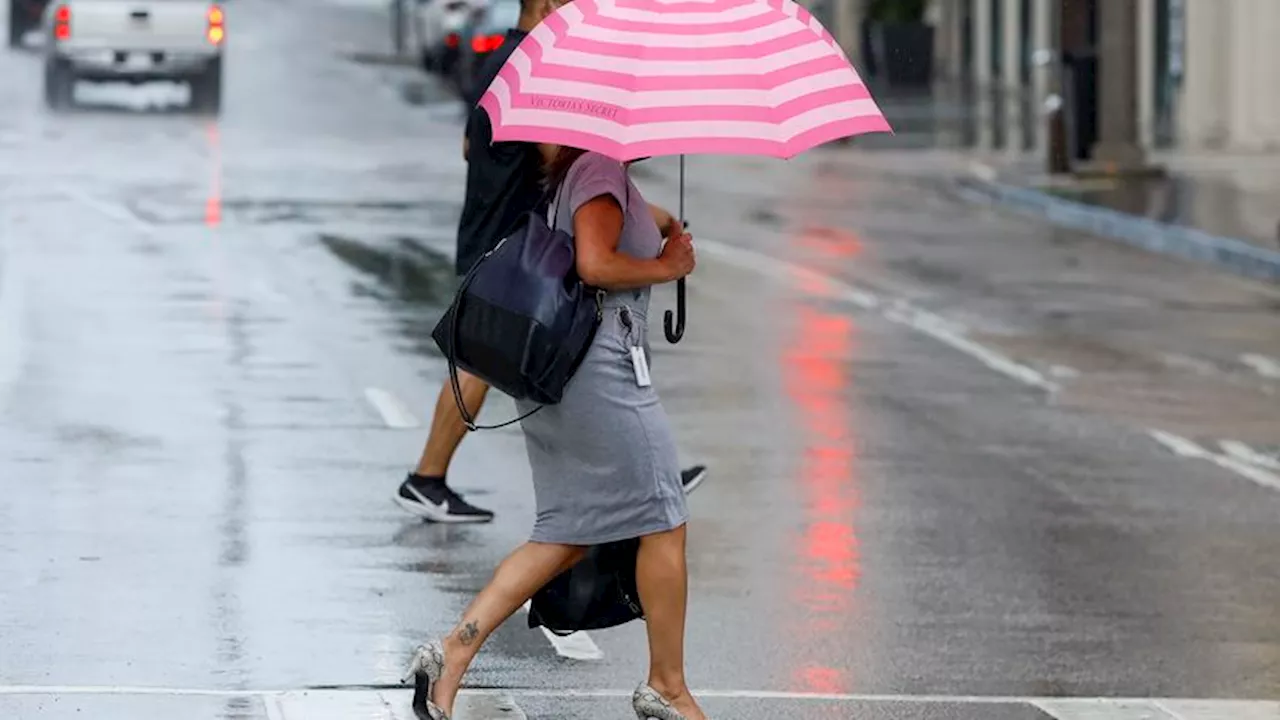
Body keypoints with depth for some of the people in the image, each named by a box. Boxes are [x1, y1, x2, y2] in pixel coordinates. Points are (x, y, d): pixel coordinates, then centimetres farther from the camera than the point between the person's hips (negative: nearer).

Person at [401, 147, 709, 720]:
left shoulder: (574, 176, 20)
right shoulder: (601, 170, -10)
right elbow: (594, 264, -20)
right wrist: (667, 267, -7)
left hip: (555, 369, 10)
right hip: (600, 368, -10)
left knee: (567, 534, 9)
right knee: (663, 522, 0)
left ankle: (453, 652, -2)